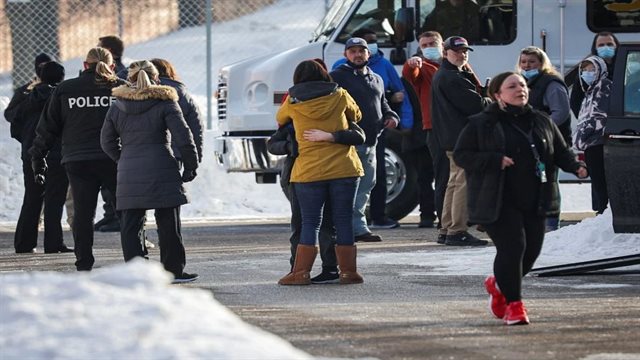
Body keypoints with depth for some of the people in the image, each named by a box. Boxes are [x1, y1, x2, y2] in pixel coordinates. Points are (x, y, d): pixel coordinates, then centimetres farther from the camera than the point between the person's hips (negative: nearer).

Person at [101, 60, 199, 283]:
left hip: (129, 173, 3)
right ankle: (173, 270, 7)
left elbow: (107, 141, 15)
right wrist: (190, 166, 3)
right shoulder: (164, 103, -3)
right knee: (168, 223, 4)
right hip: (161, 171, -3)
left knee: (131, 225, 6)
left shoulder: (117, 107, 8)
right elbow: (183, 137, -7)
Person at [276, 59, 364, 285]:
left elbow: (280, 120, 21)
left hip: (309, 172, 0)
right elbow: (356, 116, 20)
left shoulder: (293, 103, 2)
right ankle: (348, 271, 6)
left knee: (310, 223, 4)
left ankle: (301, 272, -1)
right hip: (344, 169, 1)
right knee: (344, 222, 6)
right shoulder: (339, 96, 3)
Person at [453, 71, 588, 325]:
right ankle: (513, 304, -2)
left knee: (531, 250, 6)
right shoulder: (481, 124, -3)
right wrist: (495, 160, -17)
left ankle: (498, 284, 35)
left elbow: (561, 151, 17)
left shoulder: (541, 122, 11)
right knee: (512, 247, -16)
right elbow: (461, 155, -4)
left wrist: (576, 167, -5)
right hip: (498, 203, -5)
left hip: (534, 202, 5)